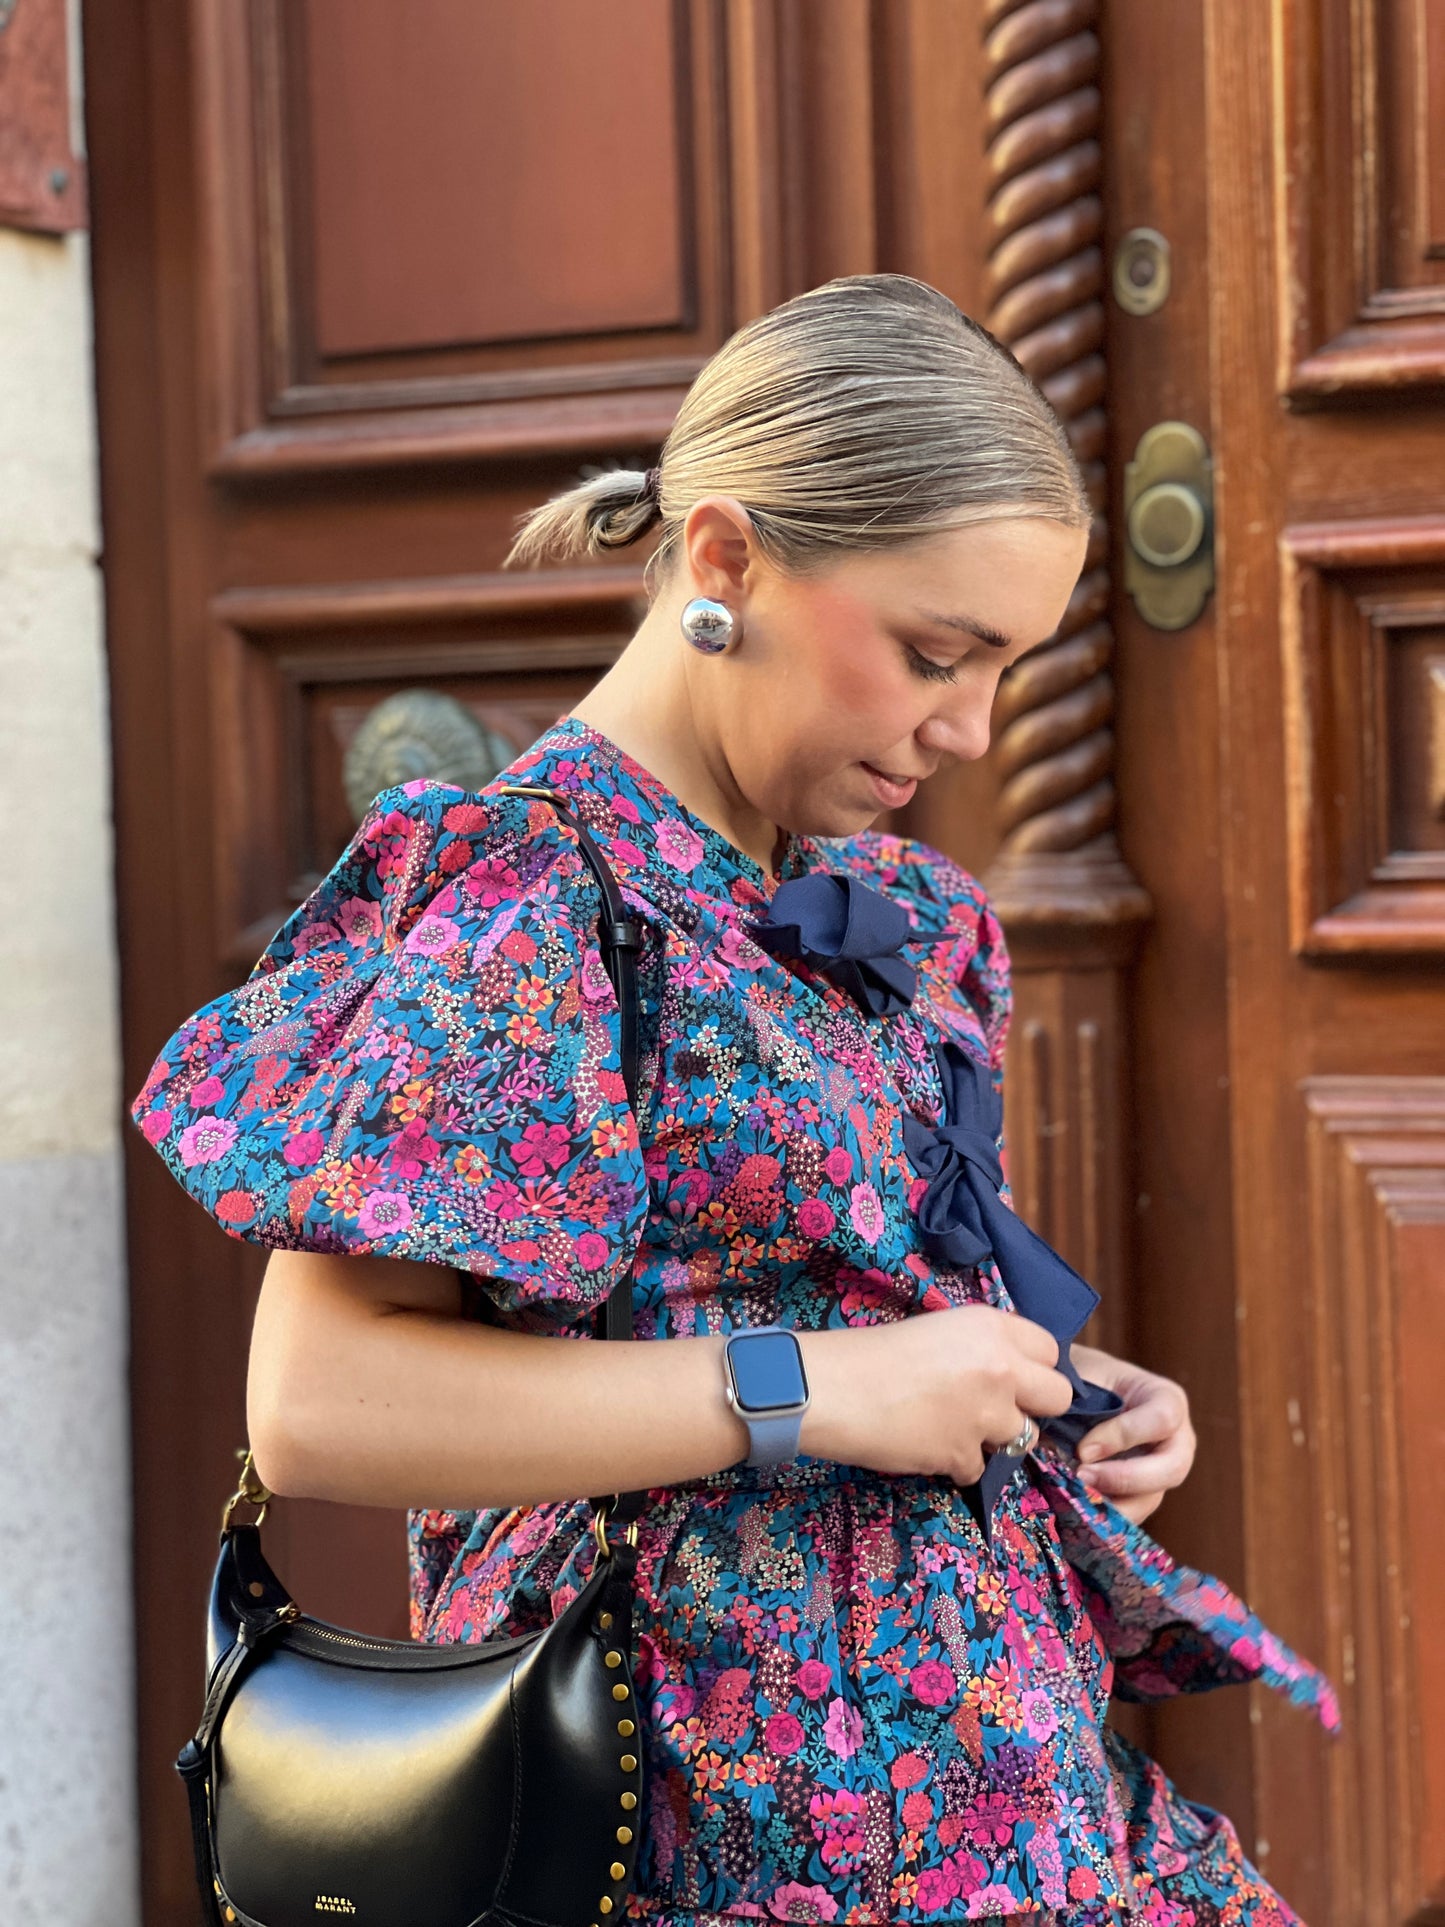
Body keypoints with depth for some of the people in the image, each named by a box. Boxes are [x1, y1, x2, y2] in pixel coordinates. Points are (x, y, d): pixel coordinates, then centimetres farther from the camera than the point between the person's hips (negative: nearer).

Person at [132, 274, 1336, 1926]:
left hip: (988, 1737, 8)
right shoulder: (530, 899, -14)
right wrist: (810, 1388, -20)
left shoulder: (891, 911, 12)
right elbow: (317, 1407, -21)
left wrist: (1057, 1393, 6)